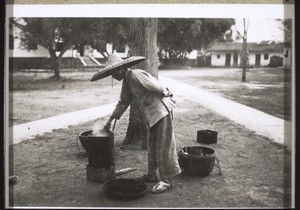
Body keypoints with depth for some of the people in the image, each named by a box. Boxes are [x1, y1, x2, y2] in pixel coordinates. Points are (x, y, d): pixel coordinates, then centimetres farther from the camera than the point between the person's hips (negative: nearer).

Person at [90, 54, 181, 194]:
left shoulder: (137, 75, -20)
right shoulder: (126, 81, 12)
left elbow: (158, 87, -19)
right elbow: (123, 102, 21)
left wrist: (167, 95, -1)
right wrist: (110, 120, 23)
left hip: (162, 111, -10)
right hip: (152, 115, 10)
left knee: (163, 146, -4)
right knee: (151, 146, 16)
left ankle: (166, 181, 3)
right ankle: (151, 175, 29)